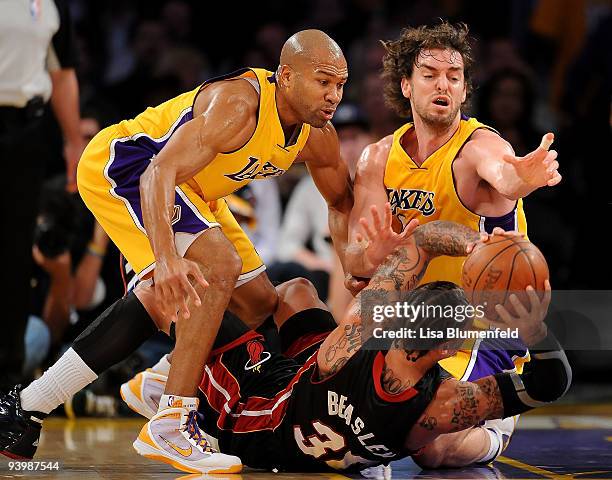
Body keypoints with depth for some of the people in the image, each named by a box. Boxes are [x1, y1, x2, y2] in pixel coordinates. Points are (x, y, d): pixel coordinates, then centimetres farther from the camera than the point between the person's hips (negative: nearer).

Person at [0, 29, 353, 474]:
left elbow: (341, 205, 15)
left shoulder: (318, 137, -6)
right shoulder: (239, 104, -32)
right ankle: (172, 424, -23)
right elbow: (160, 173, -41)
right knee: (218, 266, -29)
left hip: (190, 188, 10)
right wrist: (166, 258, -55)